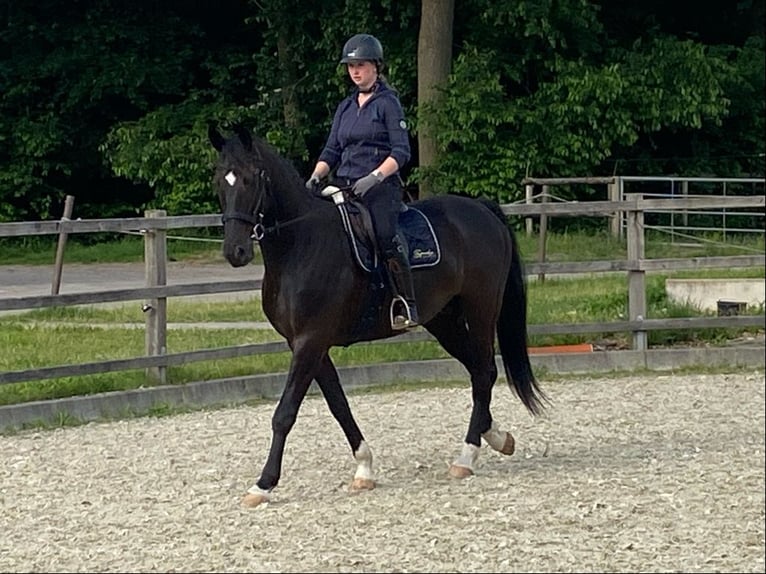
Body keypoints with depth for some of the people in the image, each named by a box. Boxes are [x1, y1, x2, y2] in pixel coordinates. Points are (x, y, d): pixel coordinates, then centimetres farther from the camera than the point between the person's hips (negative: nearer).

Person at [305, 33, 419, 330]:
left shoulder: (387, 103, 0)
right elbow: (332, 150, 17)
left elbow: (401, 152, -7)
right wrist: (316, 175, -2)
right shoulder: (346, 107, 19)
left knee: (386, 236, -25)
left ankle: (406, 306, -25)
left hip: (381, 187, -7)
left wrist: (374, 177, -20)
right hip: (344, 186, 7)